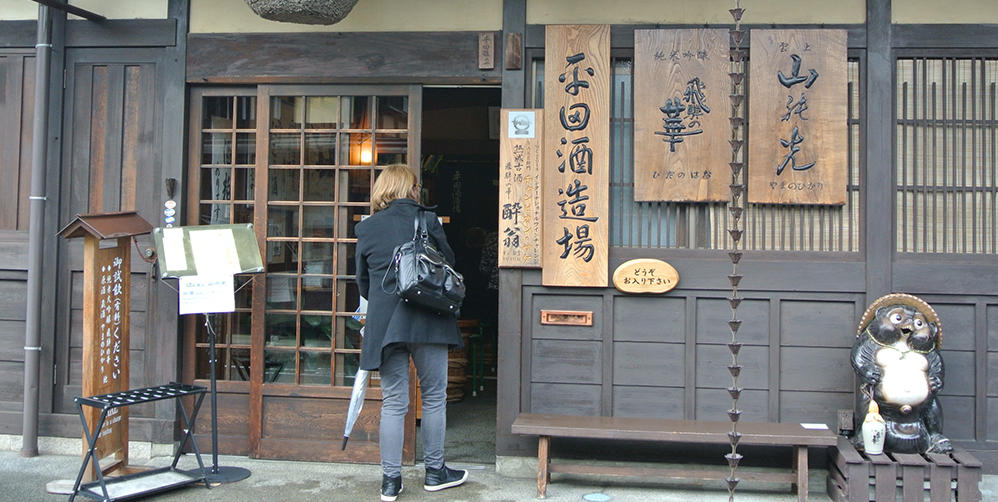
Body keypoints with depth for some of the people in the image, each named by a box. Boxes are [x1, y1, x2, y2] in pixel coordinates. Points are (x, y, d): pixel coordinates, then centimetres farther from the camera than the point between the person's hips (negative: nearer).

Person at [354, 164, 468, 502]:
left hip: (384, 324, 2)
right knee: (434, 397, 11)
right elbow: (449, 264, 7)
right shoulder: (427, 220, -1)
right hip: (428, 321, -2)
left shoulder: (366, 228, 6)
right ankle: (435, 471, 21)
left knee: (393, 403, 8)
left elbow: (363, 282, 14)